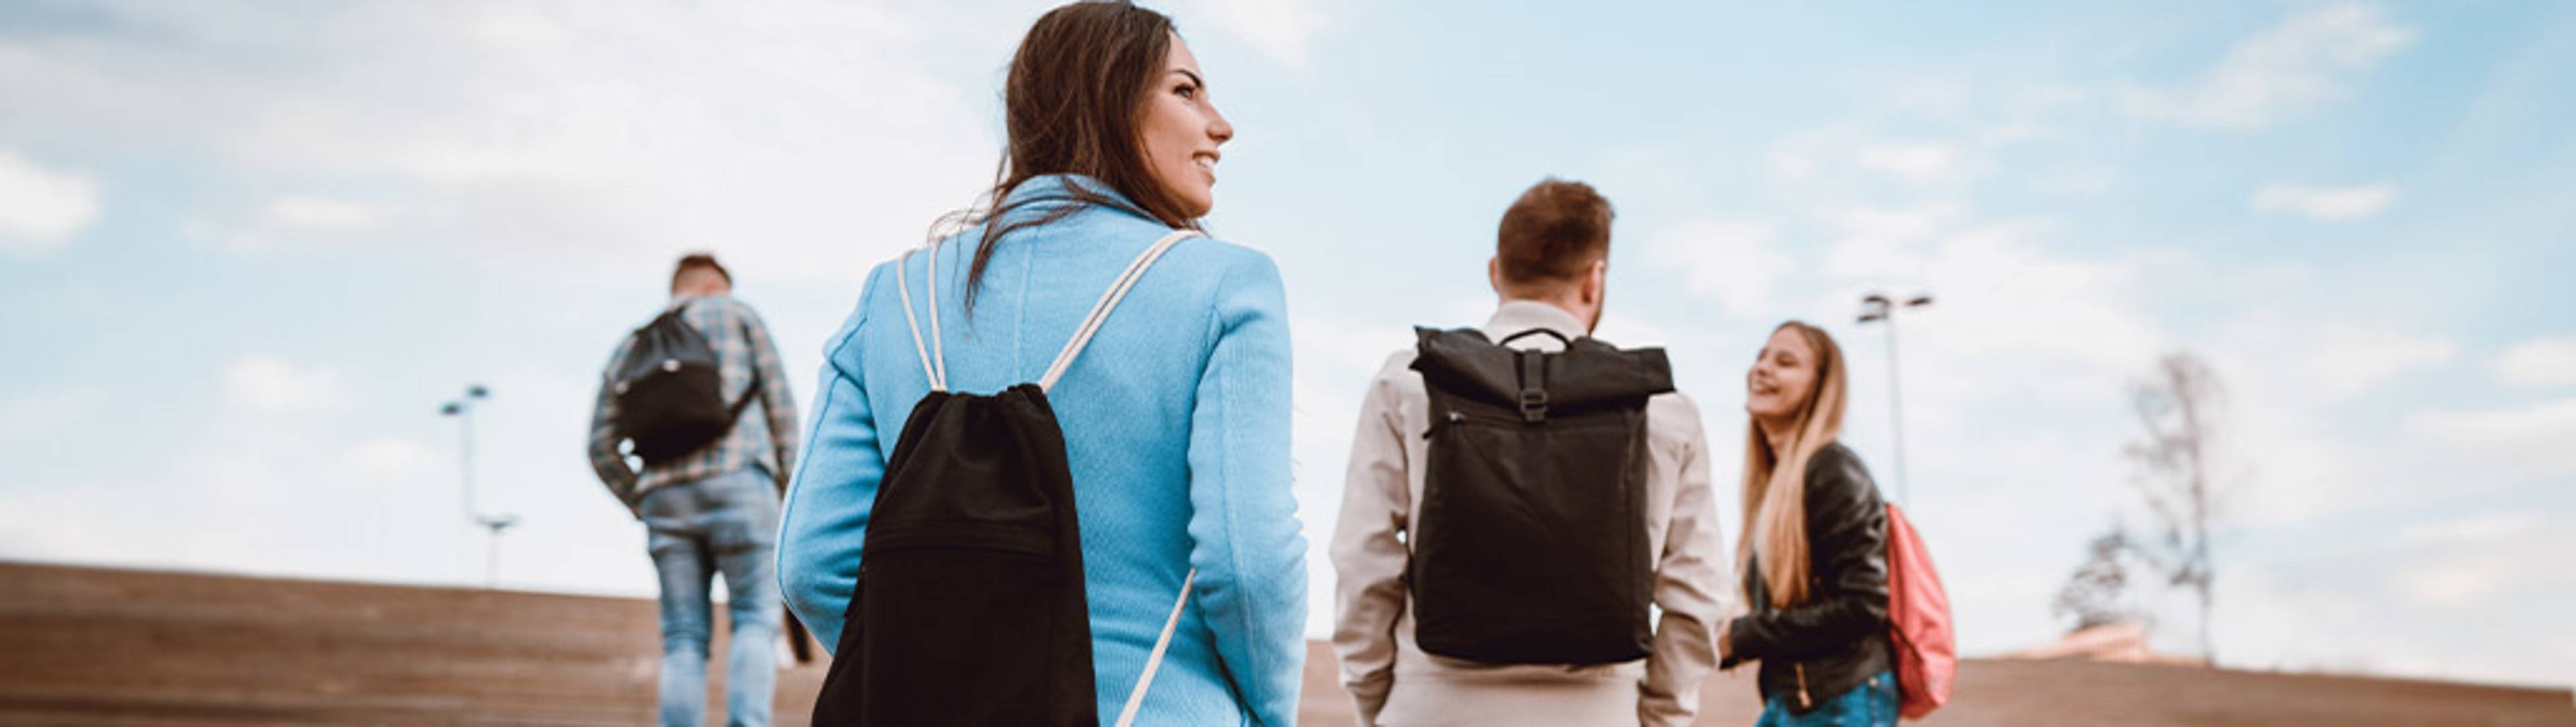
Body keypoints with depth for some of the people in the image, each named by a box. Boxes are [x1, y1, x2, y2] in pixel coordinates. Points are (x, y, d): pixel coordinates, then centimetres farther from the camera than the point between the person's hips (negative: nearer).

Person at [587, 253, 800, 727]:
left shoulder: (628, 349, 25)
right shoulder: (735, 314, 16)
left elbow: (602, 449, 14)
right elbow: (780, 404, 6)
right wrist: (787, 489, 10)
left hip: (663, 496, 4)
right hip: (737, 482, -4)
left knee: (684, 639, 2)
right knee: (755, 618, -4)